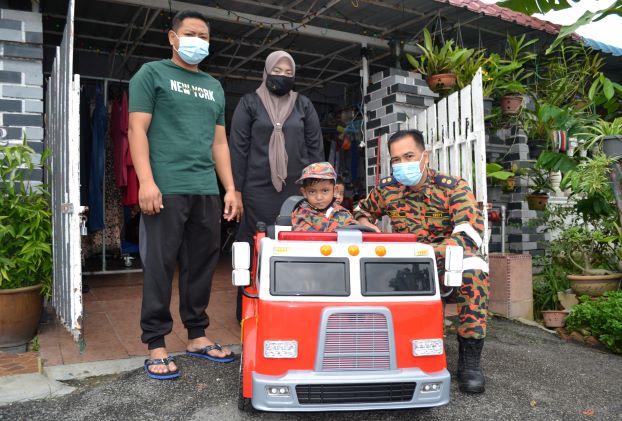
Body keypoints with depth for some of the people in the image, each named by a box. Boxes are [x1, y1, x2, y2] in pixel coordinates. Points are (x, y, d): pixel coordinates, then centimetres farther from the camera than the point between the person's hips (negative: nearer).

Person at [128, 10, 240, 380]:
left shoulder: (214, 87, 23)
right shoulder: (152, 74, 8)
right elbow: (138, 129, -2)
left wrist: (230, 189, 12)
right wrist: (147, 181, -13)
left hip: (207, 191, 5)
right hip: (166, 188, -5)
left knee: (202, 265, 7)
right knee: (160, 266, -2)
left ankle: (197, 336, 18)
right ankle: (156, 345, 7)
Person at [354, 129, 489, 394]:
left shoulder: (453, 188, -9)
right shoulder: (386, 189, 1)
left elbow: (470, 234, -23)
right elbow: (362, 210, 22)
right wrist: (362, 223, -4)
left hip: (446, 263, -3)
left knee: (473, 267, -35)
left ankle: (469, 360, -25)